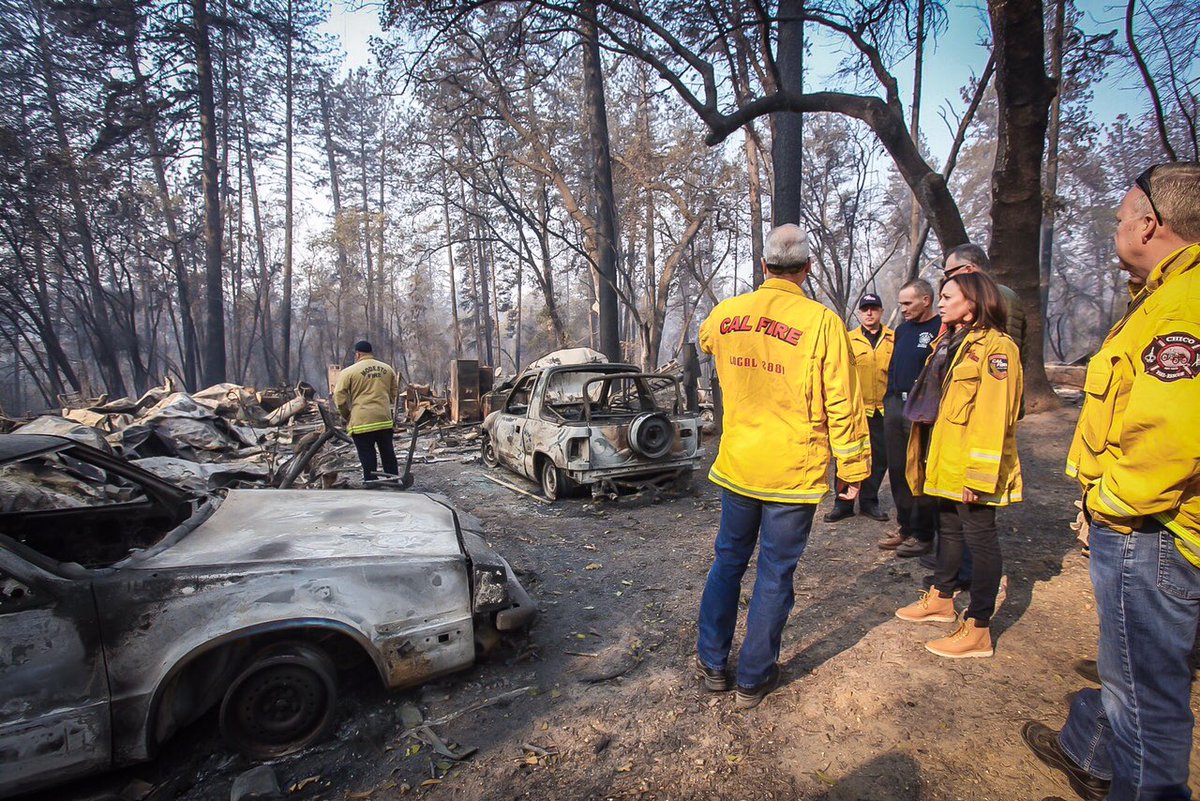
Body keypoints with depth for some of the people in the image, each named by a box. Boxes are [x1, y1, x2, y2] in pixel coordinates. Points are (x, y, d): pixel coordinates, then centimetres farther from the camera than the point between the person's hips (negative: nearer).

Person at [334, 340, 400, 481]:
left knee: (368, 457, 3)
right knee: (388, 454, 15)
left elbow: (339, 397, -5)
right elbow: (395, 393, 16)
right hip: (384, 419, 4)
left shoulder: (349, 371, -4)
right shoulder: (387, 369, 10)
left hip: (362, 421, -4)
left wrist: (346, 415, 9)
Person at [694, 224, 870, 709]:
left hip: (736, 465, 4)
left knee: (728, 560, 18)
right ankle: (754, 679, 26)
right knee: (775, 574, 10)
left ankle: (712, 664, 31)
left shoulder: (723, 315, -1)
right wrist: (852, 469, 1)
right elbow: (843, 405, -10)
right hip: (794, 472, -3)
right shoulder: (822, 322, -13)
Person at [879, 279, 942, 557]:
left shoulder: (941, 329, -8)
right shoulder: (902, 329, 16)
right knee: (898, 469, 12)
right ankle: (905, 527, 24)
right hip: (895, 406, 8)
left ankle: (923, 535, 13)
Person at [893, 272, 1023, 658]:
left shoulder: (995, 347, -13)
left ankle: (978, 630, 12)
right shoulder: (949, 343, 15)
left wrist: (978, 474, -22)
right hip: (944, 461, 9)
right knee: (949, 528, 20)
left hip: (971, 467, -9)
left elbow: (993, 416, -19)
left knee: (979, 537, 1)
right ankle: (941, 599, 37)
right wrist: (930, 458, 15)